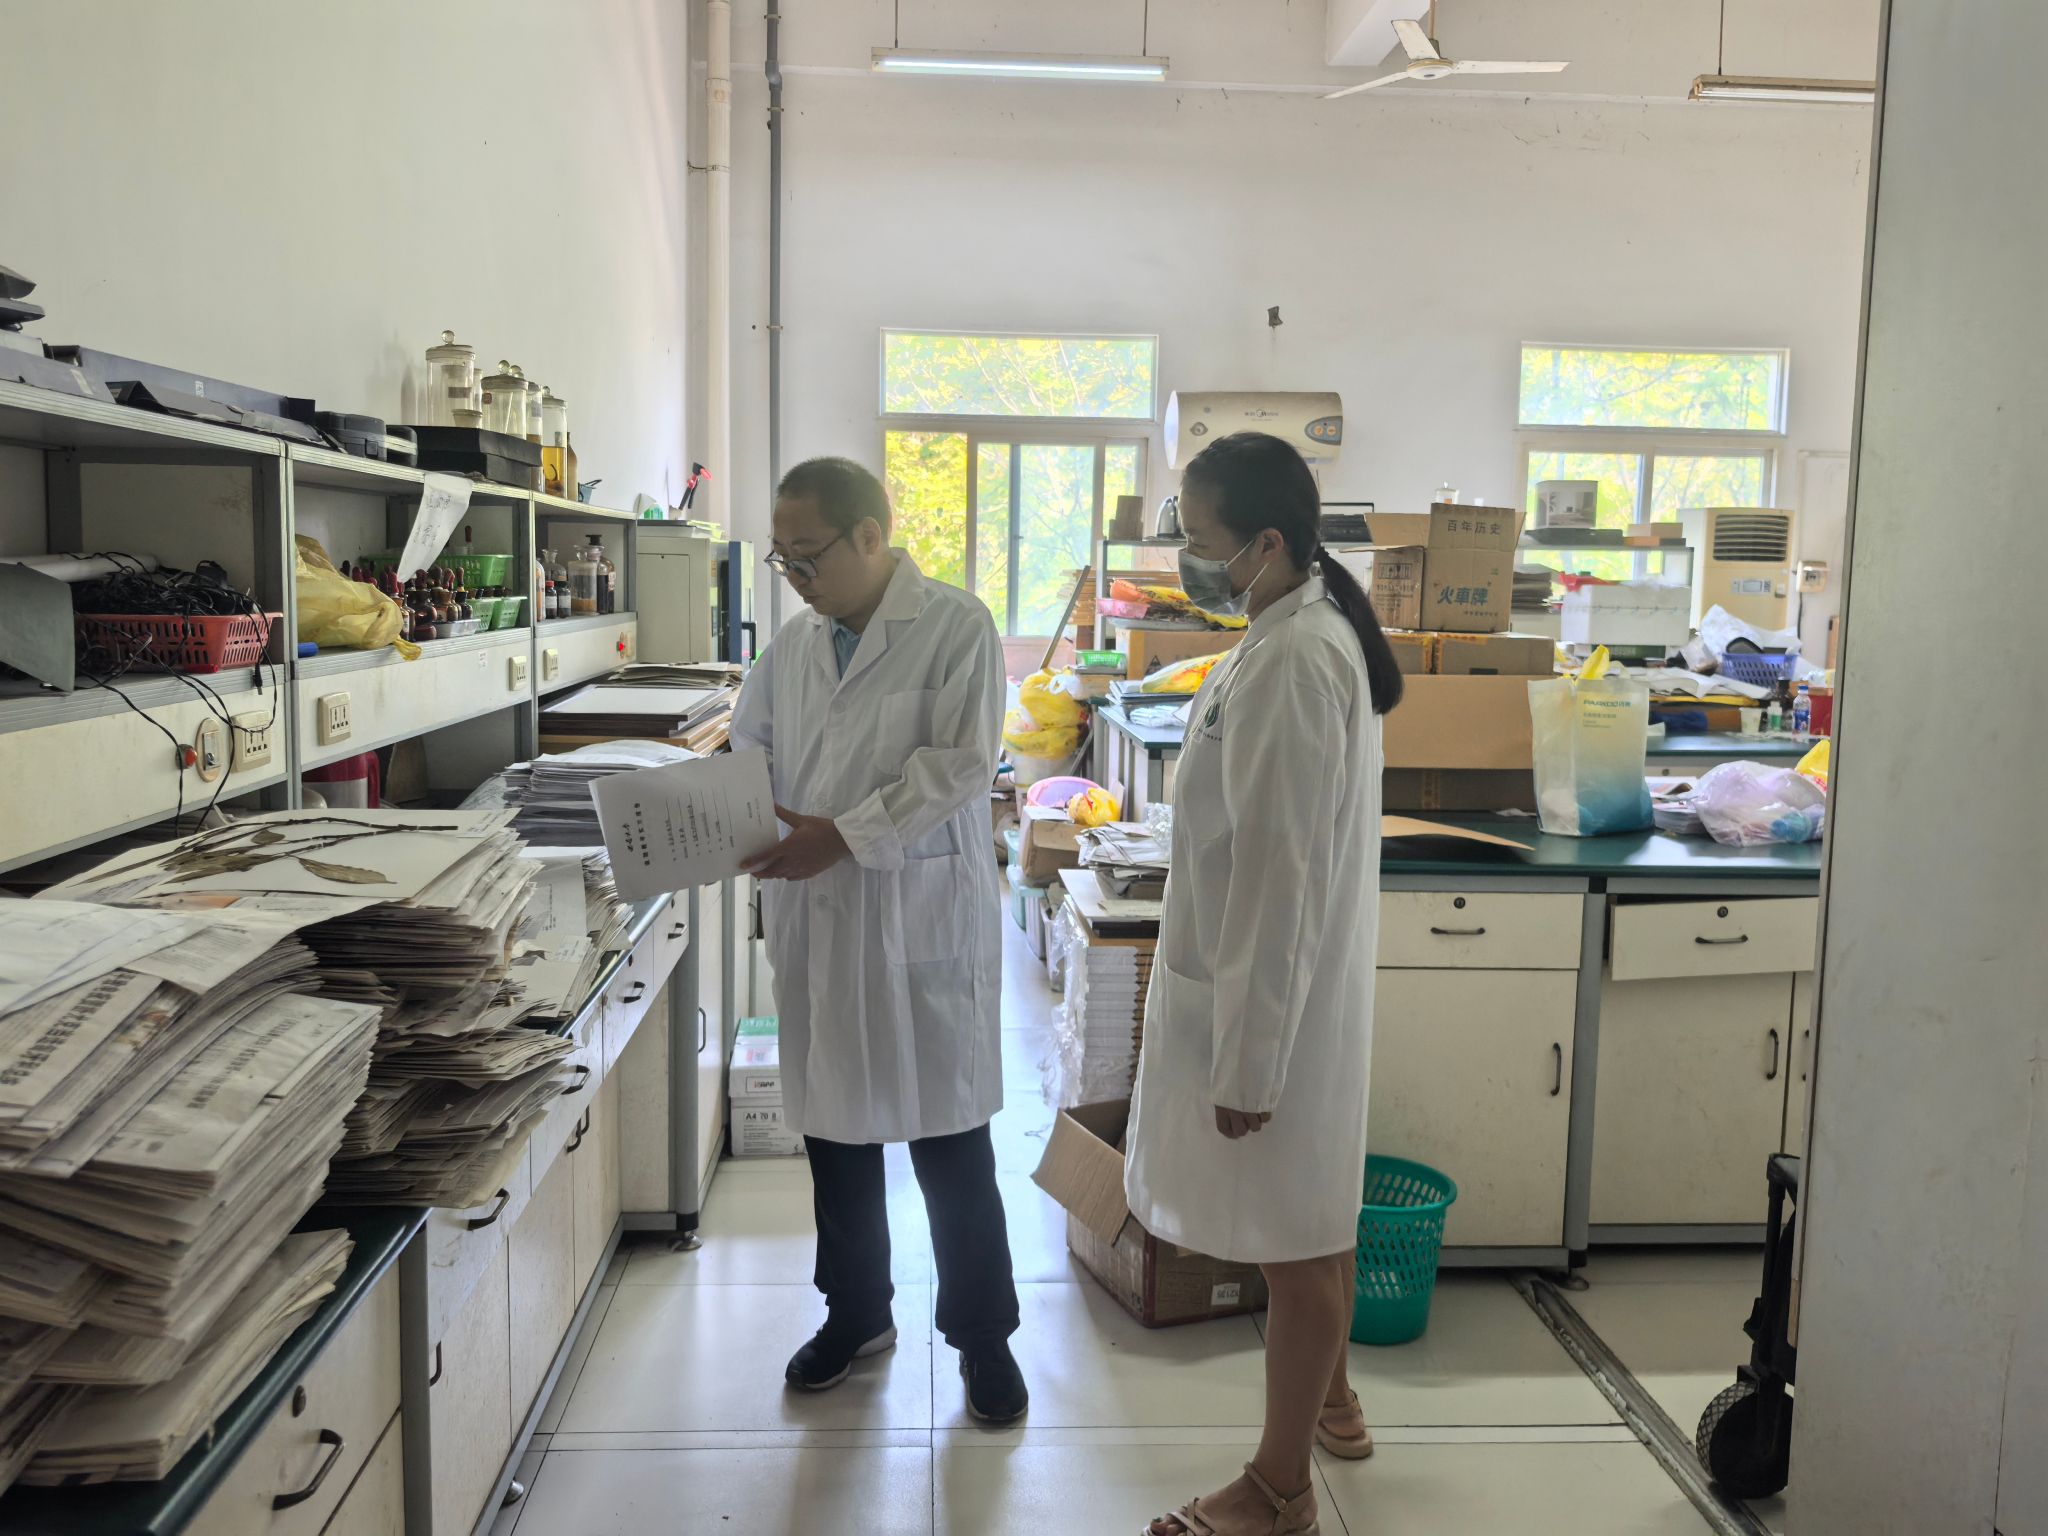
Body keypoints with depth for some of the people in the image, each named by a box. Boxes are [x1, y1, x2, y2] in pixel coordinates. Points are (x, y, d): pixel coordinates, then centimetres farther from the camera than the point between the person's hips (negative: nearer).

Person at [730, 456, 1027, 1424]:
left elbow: (961, 760, -16)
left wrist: (844, 834, -21)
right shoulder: (793, 645, 11)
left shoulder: (956, 627, -8)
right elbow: (749, 753, 17)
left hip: (922, 916, -6)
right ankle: (856, 1313, 36)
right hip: (814, 919, 6)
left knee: (949, 1135, 3)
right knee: (834, 1126, 16)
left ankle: (983, 1333, 21)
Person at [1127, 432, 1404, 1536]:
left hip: (1273, 996, -10)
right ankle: (1329, 1400, 44)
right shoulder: (1314, 630, 8)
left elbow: (1279, 874, -25)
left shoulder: (1289, 662, -24)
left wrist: (1246, 1060, -21)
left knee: (1293, 1244, 5)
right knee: (1312, 1222, 24)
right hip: (1297, 982, 10)